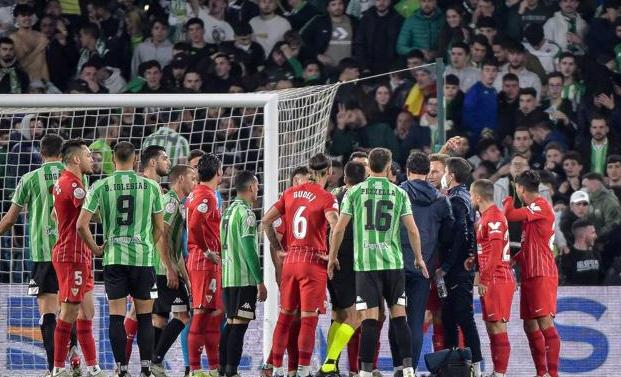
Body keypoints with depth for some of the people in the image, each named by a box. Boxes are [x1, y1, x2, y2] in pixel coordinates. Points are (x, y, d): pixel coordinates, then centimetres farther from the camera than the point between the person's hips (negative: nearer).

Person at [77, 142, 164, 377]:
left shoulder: (100, 187, -2)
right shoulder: (151, 186, 0)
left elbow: (81, 225, -5)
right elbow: (159, 227, 6)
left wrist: (95, 248, 9)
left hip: (113, 258, 0)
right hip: (143, 258, 0)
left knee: (116, 315, 3)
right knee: (144, 316, 7)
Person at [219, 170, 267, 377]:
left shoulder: (228, 211, 15)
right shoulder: (246, 213, -12)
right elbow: (249, 249, -17)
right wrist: (260, 281, -15)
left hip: (227, 277, 9)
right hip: (244, 279, -9)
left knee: (231, 323, 14)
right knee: (240, 324, -8)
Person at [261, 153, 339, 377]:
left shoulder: (291, 193, 8)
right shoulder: (326, 198, -9)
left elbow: (266, 220, 9)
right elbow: (336, 226, -24)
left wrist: (278, 249, 14)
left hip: (290, 259, 5)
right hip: (314, 261, -5)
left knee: (285, 315, 12)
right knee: (309, 318, -3)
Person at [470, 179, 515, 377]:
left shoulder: (493, 217, -13)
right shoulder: (486, 217, 19)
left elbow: (495, 251, -20)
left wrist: (484, 279, -19)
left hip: (497, 280, -10)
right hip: (492, 281, 10)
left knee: (498, 326, -10)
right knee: (491, 327, 12)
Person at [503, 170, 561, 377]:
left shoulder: (541, 206, -10)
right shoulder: (533, 209, 21)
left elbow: (511, 215, -23)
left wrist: (507, 201, -2)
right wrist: (513, 260, 17)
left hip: (542, 275, -10)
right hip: (530, 275, 10)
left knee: (545, 322, -15)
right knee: (530, 325, 11)